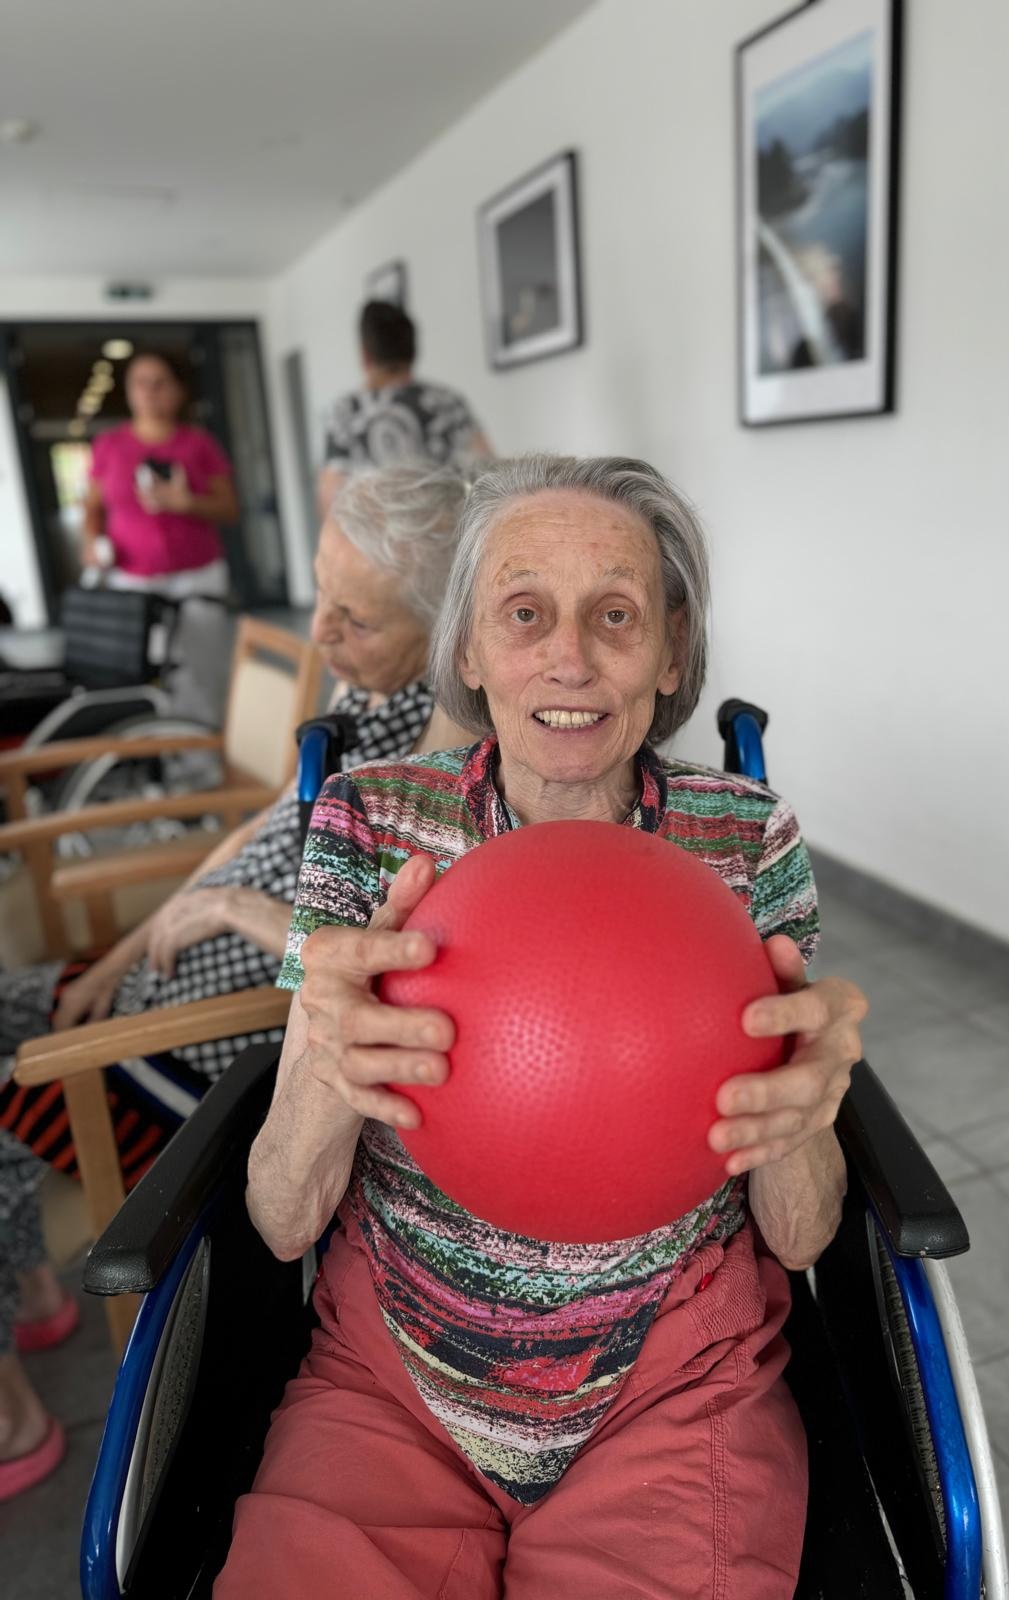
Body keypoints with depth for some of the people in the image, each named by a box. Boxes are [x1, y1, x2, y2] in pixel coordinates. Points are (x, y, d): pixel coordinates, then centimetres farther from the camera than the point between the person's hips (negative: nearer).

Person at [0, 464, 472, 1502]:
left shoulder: (457, 739, -27)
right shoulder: (362, 685, -1)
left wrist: (236, 906, -22)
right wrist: (130, 951, 6)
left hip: (236, 1047, -9)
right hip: (181, 975, 9)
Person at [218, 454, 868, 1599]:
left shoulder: (748, 842, -9)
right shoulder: (367, 823, -10)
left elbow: (801, 1239, -5)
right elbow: (281, 1226, -9)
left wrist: (795, 1121, -28)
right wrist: (327, 1084, -30)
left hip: (678, 1386, 1)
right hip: (389, 1375, 1)